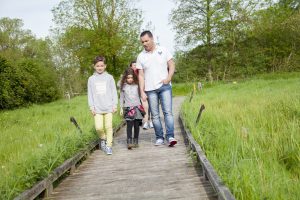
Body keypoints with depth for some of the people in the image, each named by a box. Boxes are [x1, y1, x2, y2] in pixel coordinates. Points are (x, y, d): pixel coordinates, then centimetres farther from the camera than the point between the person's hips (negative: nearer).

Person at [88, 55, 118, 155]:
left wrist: (115, 105, 0)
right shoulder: (91, 79, 8)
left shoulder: (109, 77, 6)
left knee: (108, 127, -2)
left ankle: (109, 146, 7)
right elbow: (90, 94, 8)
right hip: (97, 108, 1)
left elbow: (114, 92, 6)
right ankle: (103, 139, 22)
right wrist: (91, 107, 1)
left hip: (108, 107, -1)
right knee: (99, 127, -7)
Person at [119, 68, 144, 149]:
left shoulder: (137, 85, 4)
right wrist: (121, 108, 10)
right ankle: (129, 141, -11)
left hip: (137, 107, 1)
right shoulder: (123, 86, 4)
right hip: (128, 108, -1)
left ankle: (136, 141, 13)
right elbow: (121, 97, 11)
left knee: (136, 124, 2)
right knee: (129, 124, -10)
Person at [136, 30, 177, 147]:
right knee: (155, 115, 4)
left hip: (165, 87, -1)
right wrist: (142, 92, -2)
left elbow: (172, 65, 6)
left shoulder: (163, 51, 4)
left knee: (168, 112, -10)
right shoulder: (141, 56, 5)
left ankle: (170, 137, -11)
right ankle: (159, 138, 11)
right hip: (150, 89, 1)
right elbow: (141, 75, 5)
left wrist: (169, 78, -12)